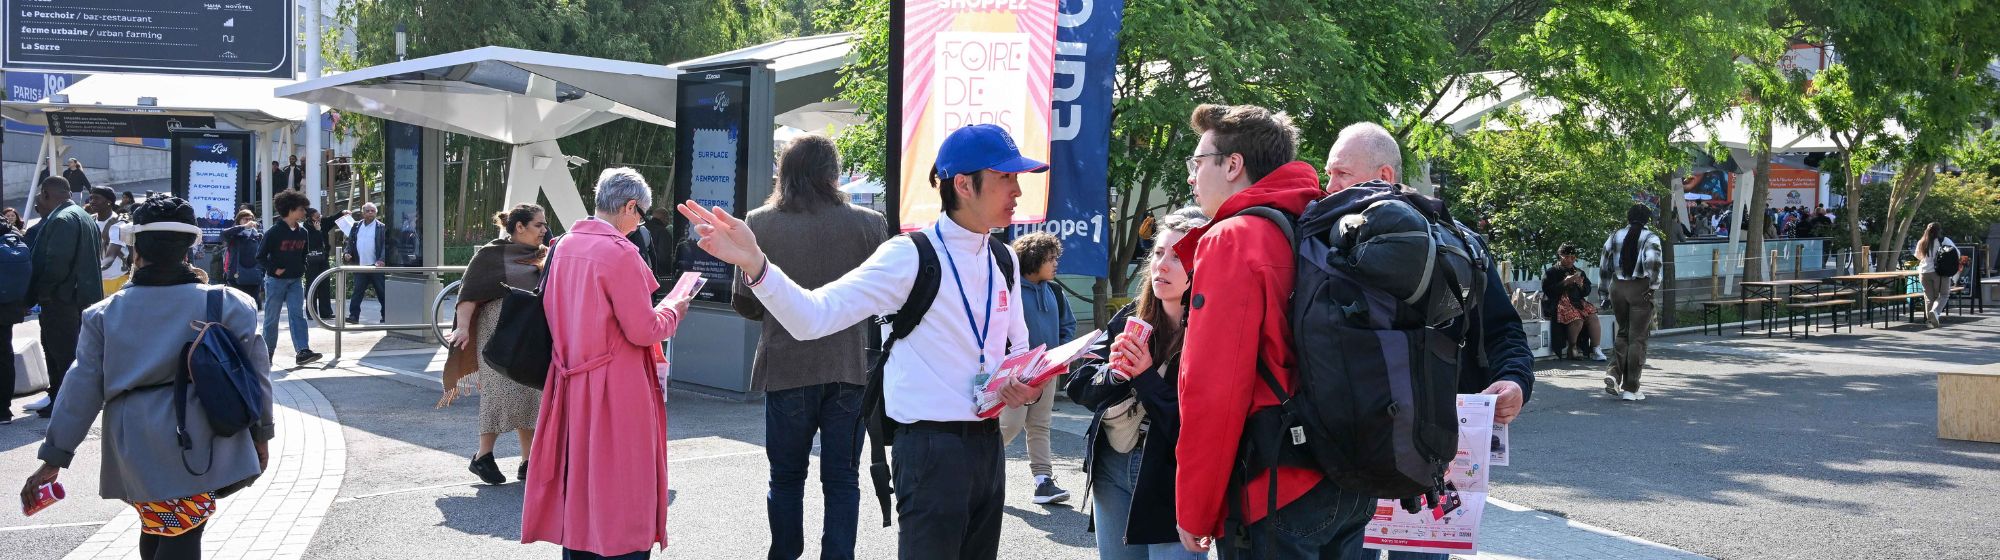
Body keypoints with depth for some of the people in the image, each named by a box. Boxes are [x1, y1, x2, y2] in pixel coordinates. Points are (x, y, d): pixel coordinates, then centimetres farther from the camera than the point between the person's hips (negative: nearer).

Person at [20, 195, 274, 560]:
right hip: (198, 448, -3)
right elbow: (252, 372, 1)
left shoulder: (105, 314, 1)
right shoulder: (228, 305, -4)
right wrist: (261, 433, 14)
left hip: (136, 449, 3)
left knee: (154, 528, 20)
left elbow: (82, 389, 2)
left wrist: (54, 458, 8)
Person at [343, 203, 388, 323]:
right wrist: (347, 253, -4)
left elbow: (386, 245, -5)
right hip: (360, 266, 3)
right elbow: (350, 242, 15)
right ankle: (354, 315, 1)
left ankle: (386, 317, 11)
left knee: (382, 292, 3)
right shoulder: (356, 226, 12)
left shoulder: (382, 228, 0)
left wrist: (382, 260, -18)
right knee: (357, 291, -1)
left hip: (376, 266, -3)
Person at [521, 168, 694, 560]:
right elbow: (643, 330, -16)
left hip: (571, 386, 8)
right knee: (621, 489, 0)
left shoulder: (563, 247, 7)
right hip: (615, 391, -8)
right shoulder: (621, 253, -17)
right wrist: (673, 310, 1)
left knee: (578, 488, 16)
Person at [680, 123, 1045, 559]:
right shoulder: (910, 257, -12)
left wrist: (1027, 383, -1)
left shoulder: (1003, 260, 8)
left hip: (988, 442, 7)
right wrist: (752, 263, -35)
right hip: (932, 445, -7)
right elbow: (813, 316, -20)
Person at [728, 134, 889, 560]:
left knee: (786, 477, 14)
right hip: (849, 368, 0)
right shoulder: (869, 225, -7)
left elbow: (745, 304, -2)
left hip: (786, 368, 0)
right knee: (842, 479, 9)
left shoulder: (760, 224, -7)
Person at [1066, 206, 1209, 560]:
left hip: (1171, 477, -6)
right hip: (1112, 468, 6)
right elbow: (1080, 387, 6)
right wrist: (1114, 373, -14)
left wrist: (1147, 378, -21)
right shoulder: (1129, 318, 3)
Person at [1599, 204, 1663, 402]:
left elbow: (1604, 264, 9)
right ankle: (1630, 388, 4)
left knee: (1622, 332, 19)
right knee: (1637, 337, 3)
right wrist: (1653, 286, -15)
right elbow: (1652, 262, -20)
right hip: (1640, 288, -4)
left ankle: (1613, 374, 1)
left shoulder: (1615, 236, 10)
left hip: (1617, 287, 4)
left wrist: (1604, 289, 15)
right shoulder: (1651, 238, -3)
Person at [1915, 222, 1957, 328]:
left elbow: (1918, 256, 20)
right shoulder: (1944, 241, -5)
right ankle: (1935, 311, -19)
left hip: (1924, 272, 4)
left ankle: (1930, 319, 9)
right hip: (1940, 272, -4)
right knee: (1943, 295, 5)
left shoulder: (1921, 243, 7)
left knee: (1929, 296, 11)